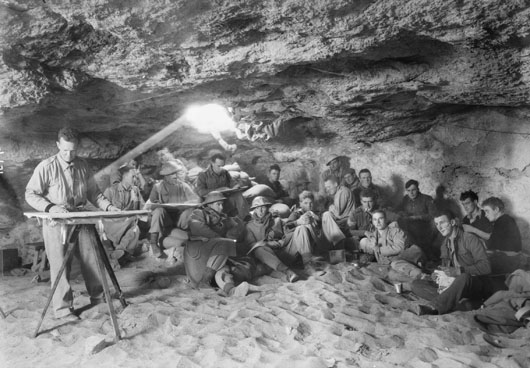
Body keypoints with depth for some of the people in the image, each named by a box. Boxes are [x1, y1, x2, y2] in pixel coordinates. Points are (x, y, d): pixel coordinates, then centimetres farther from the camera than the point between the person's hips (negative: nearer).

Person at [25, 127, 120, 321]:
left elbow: (93, 192, 11)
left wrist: (108, 206, -3)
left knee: (92, 258, 9)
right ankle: (63, 308, 13)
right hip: (57, 223, -4)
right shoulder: (46, 167, -11)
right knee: (60, 265, -1)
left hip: (82, 219, 5)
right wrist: (51, 207, -22)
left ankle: (98, 296, 28)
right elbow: (31, 194, -8)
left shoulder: (83, 166, 4)